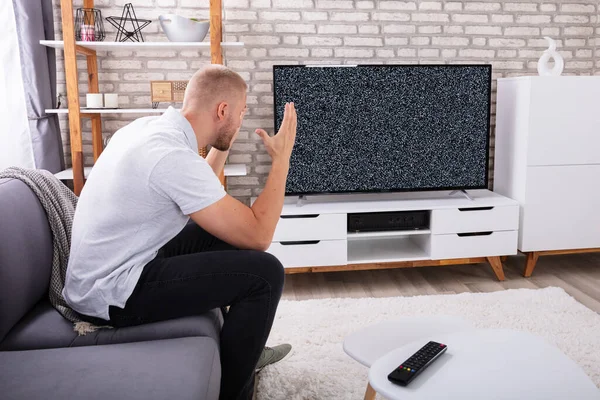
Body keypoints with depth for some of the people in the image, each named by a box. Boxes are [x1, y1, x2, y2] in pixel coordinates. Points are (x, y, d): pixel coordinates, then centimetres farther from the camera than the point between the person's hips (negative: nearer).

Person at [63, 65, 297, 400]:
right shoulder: (174, 155, -26)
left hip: (105, 269, 10)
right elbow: (258, 236, -23)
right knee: (264, 272, -14)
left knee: (230, 233, 18)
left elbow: (200, 195, 20)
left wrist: (223, 143, 16)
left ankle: (242, 348, 29)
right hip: (113, 292, -10)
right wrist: (281, 159, -13)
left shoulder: (150, 127, 4)